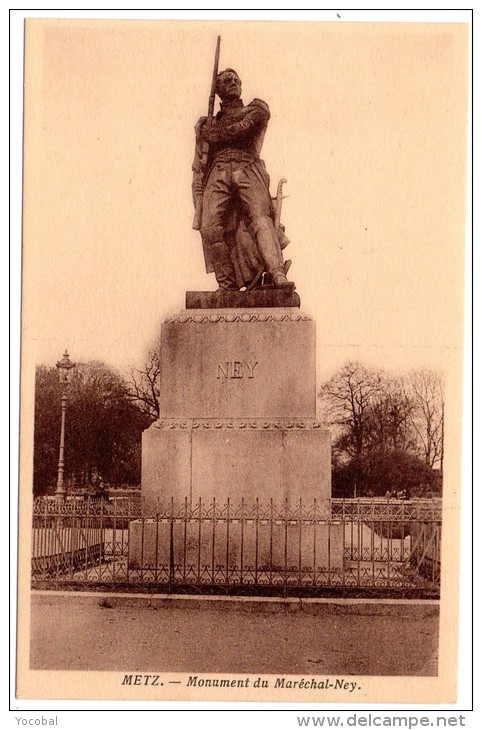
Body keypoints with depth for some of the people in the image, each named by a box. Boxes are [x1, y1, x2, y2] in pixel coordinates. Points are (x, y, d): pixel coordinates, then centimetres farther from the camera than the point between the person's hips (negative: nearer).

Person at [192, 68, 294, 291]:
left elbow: (242, 128, 3)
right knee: (210, 227, -19)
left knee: (260, 219, -24)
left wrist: (212, 135, 14)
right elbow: (199, 166, 23)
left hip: (247, 170, -2)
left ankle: (277, 274, -38)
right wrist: (199, 198, 11)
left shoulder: (256, 110, 25)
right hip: (217, 174, 2)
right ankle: (227, 283, -17)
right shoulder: (208, 124, 30)